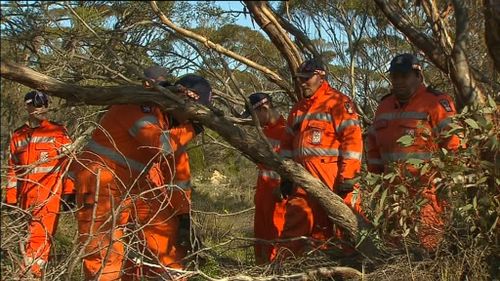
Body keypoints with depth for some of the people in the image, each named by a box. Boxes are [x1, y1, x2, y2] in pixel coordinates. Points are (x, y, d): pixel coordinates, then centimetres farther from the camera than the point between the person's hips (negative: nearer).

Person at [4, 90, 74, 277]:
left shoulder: (57, 132, 3)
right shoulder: (18, 136, 15)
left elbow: (68, 162, 0)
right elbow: (13, 169, 20)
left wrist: (69, 193, -6)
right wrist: (11, 198, 15)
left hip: (49, 196, -4)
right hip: (26, 198, 5)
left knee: (39, 238, -13)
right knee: (36, 236, 12)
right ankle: (35, 271, 21)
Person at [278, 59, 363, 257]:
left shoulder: (338, 102, -5)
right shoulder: (299, 109, 20)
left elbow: (352, 139, -12)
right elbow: (288, 143, 23)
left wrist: (347, 177, -17)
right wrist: (286, 175, 16)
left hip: (333, 181, -7)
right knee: (293, 229, 7)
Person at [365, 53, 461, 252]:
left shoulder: (435, 103, -4)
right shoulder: (384, 105, 17)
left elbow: (453, 142, -10)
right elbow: (373, 142, 26)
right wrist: (376, 174, 19)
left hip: (426, 189, -7)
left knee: (429, 239, -11)